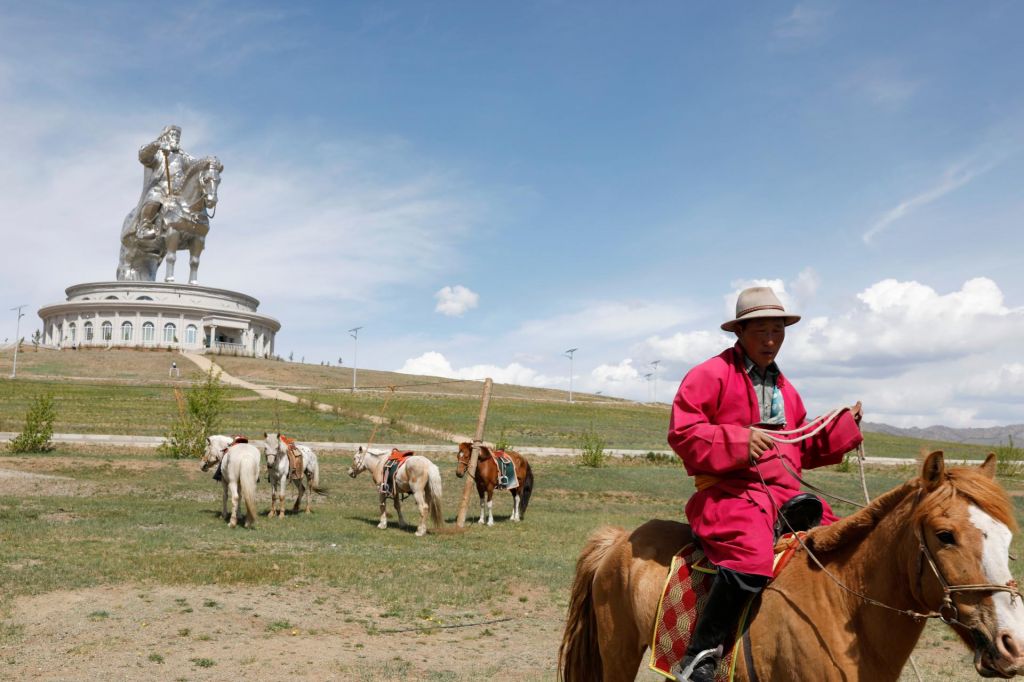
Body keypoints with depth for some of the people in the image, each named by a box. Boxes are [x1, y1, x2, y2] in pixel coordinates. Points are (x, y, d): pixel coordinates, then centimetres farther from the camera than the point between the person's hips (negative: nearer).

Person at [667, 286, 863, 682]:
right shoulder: (711, 374, -2)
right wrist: (738, 440, -21)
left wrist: (845, 425, 14)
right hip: (727, 489, -8)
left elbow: (805, 449, 28)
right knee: (752, 557, -33)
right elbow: (681, 432, -12)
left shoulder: (784, 388, 22)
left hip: (783, 492, 8)